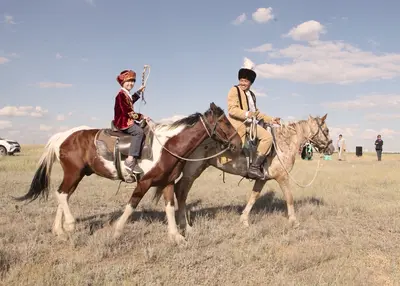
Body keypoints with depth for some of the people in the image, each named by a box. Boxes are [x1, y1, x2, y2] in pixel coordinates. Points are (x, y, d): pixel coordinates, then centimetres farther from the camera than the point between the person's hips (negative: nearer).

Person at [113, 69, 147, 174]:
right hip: (123, 122, -11)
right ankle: (130, 160, -35)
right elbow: (127, 111, -21)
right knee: (139, 132, -28)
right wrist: (141, 116, -18)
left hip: (128, 121, 11)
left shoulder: (126, 94, 18)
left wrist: (138, 92, 41)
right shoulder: (121, 94, -13)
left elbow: (130, 101, 42)